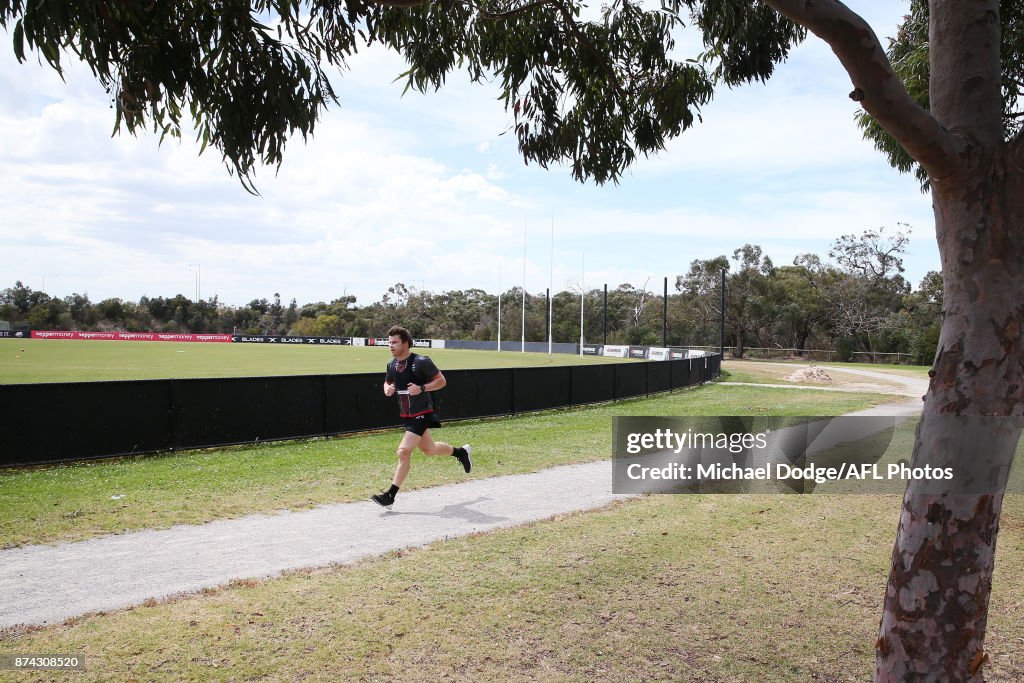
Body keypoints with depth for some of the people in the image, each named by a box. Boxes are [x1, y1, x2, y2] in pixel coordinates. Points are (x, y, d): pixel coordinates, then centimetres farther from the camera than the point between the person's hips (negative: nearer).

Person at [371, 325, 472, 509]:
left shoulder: (421, 362, -16)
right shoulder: (392, 364, 4)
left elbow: (441, 380, -10)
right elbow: (387, 382, 21)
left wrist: (421, 388, -25)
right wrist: (387, 389, -4)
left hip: (422, 414, -8)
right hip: (406, 416, 8)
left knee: (404, 451, -16)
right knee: (429, 449, 20)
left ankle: (390, 495, -9)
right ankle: (460, 452, 47)